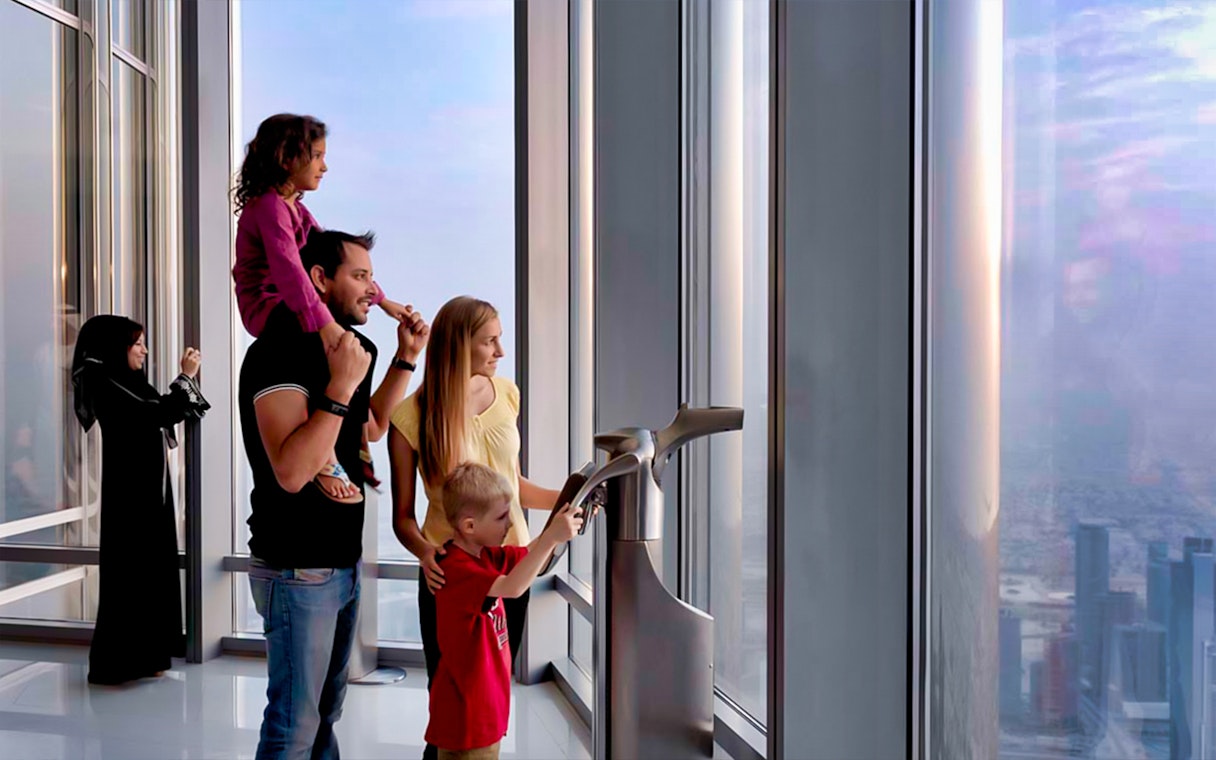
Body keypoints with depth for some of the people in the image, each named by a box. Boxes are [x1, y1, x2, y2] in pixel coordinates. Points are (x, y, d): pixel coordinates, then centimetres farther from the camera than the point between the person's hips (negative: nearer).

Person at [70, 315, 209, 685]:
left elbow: (166, 415, 18)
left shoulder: (132, 383, 12)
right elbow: (157, 413, -23)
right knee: (130, 572, -3)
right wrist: (186, 376, -14)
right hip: (128, 492, -9)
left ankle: (144, 656, 20)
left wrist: (188, 378, 9)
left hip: (151, 490, 9)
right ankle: (115, 664, 7)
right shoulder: (106, 386, -14)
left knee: (153, 569, 11)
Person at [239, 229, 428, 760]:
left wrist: (406, 358, 14)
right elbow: (291, 472, -29)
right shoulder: (280, 352, -19)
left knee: (325, 712, 20)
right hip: (297, 570, -9)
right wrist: (341, 385, -29)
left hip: (343, 563, 9)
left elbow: (372, 427, 22)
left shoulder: (338, 351, 9)